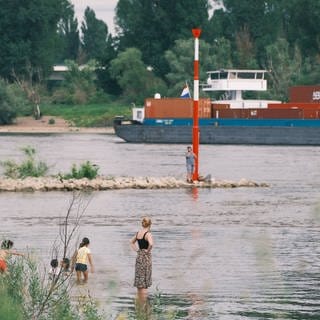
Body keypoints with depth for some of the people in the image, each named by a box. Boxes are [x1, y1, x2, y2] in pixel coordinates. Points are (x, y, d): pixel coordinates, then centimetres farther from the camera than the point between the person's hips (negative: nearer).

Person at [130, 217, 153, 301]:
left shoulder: (138, 233, 7)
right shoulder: (148, 234, -15)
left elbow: (131, 242, 24)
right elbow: (151, 244, -32)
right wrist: (148, 250, -15)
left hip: (139, 256, 7)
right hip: (146, 257, -7)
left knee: (139, 281, 13)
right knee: (144, 282, -3)